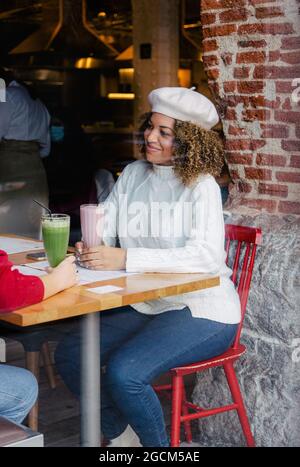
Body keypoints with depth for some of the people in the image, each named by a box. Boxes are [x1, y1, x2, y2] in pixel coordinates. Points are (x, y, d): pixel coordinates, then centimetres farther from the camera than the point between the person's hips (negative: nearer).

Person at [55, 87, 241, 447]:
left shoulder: (201, 185, -13)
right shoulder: (132, 175, 6)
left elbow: (207, 256, -26)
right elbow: (104, 231, 6)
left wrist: (127, 259, -33)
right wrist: (90, 251, -20)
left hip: (202, 311, -7)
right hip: (146, 306, 7)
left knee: (123, 372, -26)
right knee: (69, 353, -3)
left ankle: (157, 444, 2)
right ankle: (121, 435, 15)